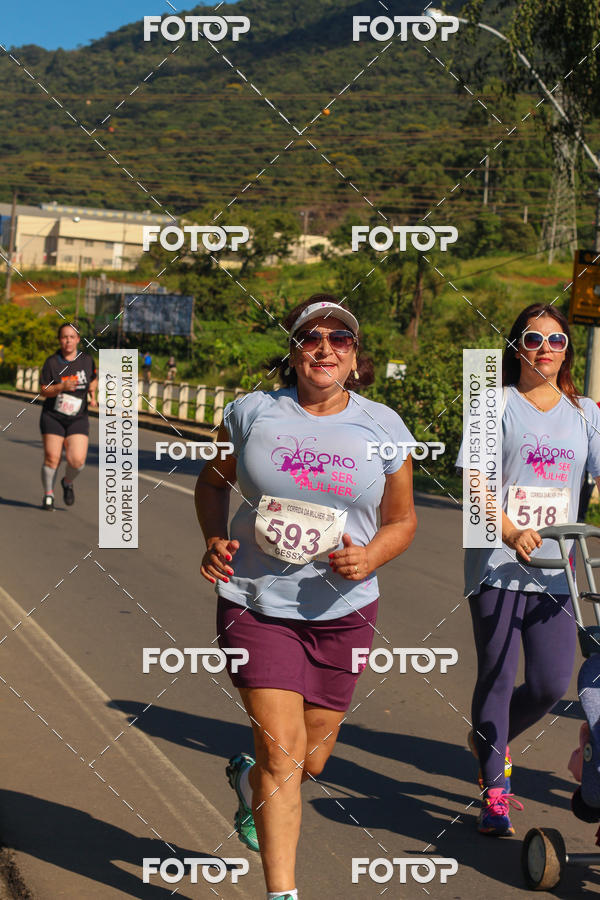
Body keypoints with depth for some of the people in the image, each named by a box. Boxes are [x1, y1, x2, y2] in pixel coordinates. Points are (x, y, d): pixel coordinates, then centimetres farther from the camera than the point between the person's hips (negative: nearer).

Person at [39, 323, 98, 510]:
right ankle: (48, 495, 16)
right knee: (52, 458, -5)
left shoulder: (86, 360, 1)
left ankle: (68, 482, 20)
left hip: (78, 419, 1)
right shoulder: (52, 362, -6)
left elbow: (93, 380, 19)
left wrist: (92, 395, 0)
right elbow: (43, 391, -7)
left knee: (77, 461, -12)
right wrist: (62, 386, -24)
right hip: (53, 417, -1)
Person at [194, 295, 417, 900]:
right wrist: (215, 539, -5)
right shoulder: (251, 413, -1)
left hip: (342, 611, 2)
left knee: (311, 760, 13)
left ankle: (247, 779, 48)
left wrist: (370, 556, -12)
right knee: (282, 751, -11)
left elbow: (402, 519, 9)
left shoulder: (383, 427, 2)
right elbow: (213, 482, 14)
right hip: (256, 602, -2)